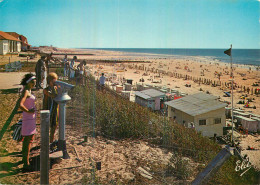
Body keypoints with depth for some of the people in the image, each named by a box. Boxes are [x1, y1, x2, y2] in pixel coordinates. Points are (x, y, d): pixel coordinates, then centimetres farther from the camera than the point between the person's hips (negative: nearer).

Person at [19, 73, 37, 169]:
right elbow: (20, 105, -30)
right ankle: (26, 163, 0)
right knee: (28, 140, -6)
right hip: (29, 118, -10)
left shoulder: (28, 90, 11)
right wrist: (28, 111, -17)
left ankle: (24, 158, 35)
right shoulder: (25, 91, -18)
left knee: (27, 138, 20)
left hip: (31, 117, 10)